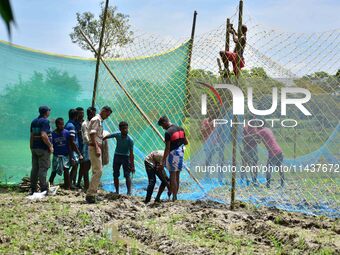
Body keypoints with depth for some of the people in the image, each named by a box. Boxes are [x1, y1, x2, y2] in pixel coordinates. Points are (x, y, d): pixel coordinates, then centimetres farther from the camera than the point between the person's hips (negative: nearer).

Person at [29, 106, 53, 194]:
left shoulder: (34, 121, 14)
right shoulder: (45, 121, -12)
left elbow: (32, 135, 17)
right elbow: (43, 135, -22)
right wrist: (50, 146, -16)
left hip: (34, 147, 8)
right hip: (43, 148, -8)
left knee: (34, 168, 11)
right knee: (43, 168, -5)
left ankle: (33, 189, 13)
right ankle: (43, 189, -5)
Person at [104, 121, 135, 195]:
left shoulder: (130, 140, -21)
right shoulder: (117, 134, -13)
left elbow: (131, 153, -21)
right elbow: (107, 137, 2)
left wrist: (132, 165, -23)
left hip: (126, 157, -4)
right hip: (117, 156, 4)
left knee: (127, 175, -10)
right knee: (115, 175, 6)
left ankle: (129, 192, -8)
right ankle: (117, 191, 15)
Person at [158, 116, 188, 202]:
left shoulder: (168, 132, -16)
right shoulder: (180, 129, 7)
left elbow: (167, 149, -19)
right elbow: (186, 142, 15)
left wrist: (162, 161, -18)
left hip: (173, 154, -7)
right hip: (181, 153, 7)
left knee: (173, 176, -2)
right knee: (177, 176, 12)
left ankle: (174, 197, -2)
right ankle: (175, 196, 16)